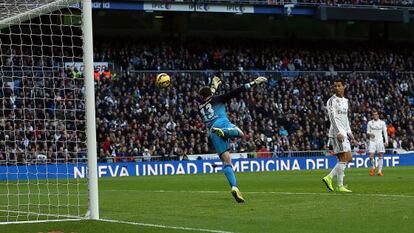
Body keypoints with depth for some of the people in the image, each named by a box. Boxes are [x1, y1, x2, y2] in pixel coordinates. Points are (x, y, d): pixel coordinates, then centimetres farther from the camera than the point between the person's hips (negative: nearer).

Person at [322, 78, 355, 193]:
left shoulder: (345, 101, 18)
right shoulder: (332, 101, -8)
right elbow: (332, 117, -16)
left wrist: (349, 133, 19)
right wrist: (338, 132, -25)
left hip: (343, 133, 9)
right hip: (337, 133, -9)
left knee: (349, 157, 6)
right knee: (343, 158, -10)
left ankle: (329, 177, 9)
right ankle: (340, 186, -5)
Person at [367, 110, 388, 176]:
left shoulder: (382, 123, 5)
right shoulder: (370, 123, 6)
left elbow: (385, 132, 6)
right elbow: (367, 132, 10)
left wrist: (386, 141, -1)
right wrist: (370, 134, -13)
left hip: (380, 141, 0)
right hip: (372, 141, 0)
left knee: (380, 156, -2)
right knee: (371, 156, -10)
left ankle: (380, 171, 1)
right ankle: (373, 167, 15)